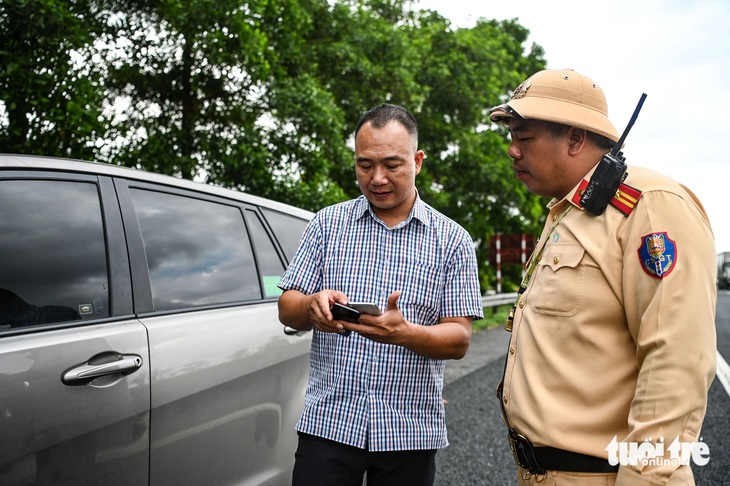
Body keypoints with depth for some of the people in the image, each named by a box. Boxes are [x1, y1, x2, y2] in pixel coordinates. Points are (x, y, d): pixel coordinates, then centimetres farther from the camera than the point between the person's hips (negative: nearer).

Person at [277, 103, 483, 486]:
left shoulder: (452, 239, 2)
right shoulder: (327, 224, 6)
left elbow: (459, 340, -3)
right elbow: (286, 310, 4)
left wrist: (404, 332, -23)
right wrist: (312, 307, -19)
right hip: (328, 422, 1)